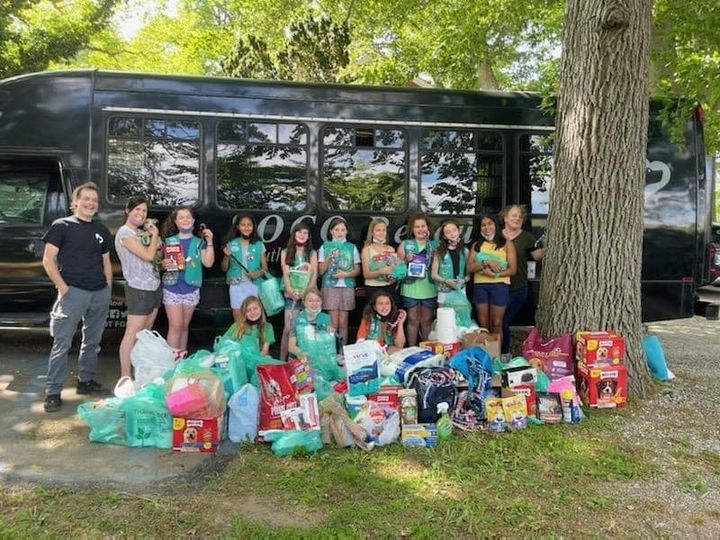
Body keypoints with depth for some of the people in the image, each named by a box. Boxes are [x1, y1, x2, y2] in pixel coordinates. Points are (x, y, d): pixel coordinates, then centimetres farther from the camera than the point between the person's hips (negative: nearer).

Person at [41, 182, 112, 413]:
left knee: (92, 341, 13)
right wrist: (63, 288, -12)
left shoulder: (101, 230, 14)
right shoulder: (62, 226, -1)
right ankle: (53, 392, 2)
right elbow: (48, 260, -4)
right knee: (62, 344, -5)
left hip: (101, 294, 5)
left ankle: (85, 381, 26)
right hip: (73, 292, -5)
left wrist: (108, 286, 9)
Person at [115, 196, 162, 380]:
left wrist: (152, 233, 6)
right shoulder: (124, 232, -12)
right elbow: (148, 255, -19)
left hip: (153, 286, 9)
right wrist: (155, 234, -6)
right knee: (132, 334, -6)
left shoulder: (141, 232, 14)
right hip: (138, 288, -9)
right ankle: (125, 377, -2)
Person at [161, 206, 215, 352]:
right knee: (175, 326, -7)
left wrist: (209, 243, -11)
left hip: (191, 289, 2)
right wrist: (165, 264, -18)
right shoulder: (169, 241, 3)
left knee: (185, 326, 11)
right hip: (172, 288, -2)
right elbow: (162, 262, 5)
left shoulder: (199, 242, 7)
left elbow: (208, 263, -3)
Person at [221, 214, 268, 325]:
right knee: (238, 322, 1)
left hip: (254, 285, 0)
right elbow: (224, 269, 9)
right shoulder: (231, 244, 6)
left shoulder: (259, 245, 6)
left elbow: (265, 267, 9)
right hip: (236, 286, 0)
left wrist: (259, 273, -11)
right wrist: (226, 257, -9)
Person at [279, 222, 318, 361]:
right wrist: (290, 291, -14)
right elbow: (285, 274, 2)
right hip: (292, 296, -1)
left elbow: (314, 274, 4)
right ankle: (282, 360, -3)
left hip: (309, 295, 1)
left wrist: (306, 291, -11)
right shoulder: (286, 252, 11)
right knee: (288, 328, -8)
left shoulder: (312, 253, 13)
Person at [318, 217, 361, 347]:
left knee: (343, 322, 3)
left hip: (347, 287, 1)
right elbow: (321, 271, 2)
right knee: (333, 322, -4)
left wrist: (346, 274, -11)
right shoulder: (325, 247, 5)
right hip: (330, 287, -1)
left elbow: (357, 270, 7)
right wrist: (330, 257, -12)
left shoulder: (352, 247, 8)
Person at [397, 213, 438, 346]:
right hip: (411, 289, -1)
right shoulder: (405, 244, 4)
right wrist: (406, 260, -14)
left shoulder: (434, 245, 6)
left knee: (427, 321, 9)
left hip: (429, 289, 1)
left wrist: (434, 257, -10)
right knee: (413, 321, 5)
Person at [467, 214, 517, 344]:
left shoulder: (506, 244, 4)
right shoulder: (476, 245, 12)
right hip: (480, 286, 3)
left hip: (499, 285, -2)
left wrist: (494, 274, -15)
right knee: (483, 324, 6)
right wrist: (486, 262, -15)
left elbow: (512, 270, -2)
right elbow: (470, 268, 0)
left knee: (496, 324, 1)